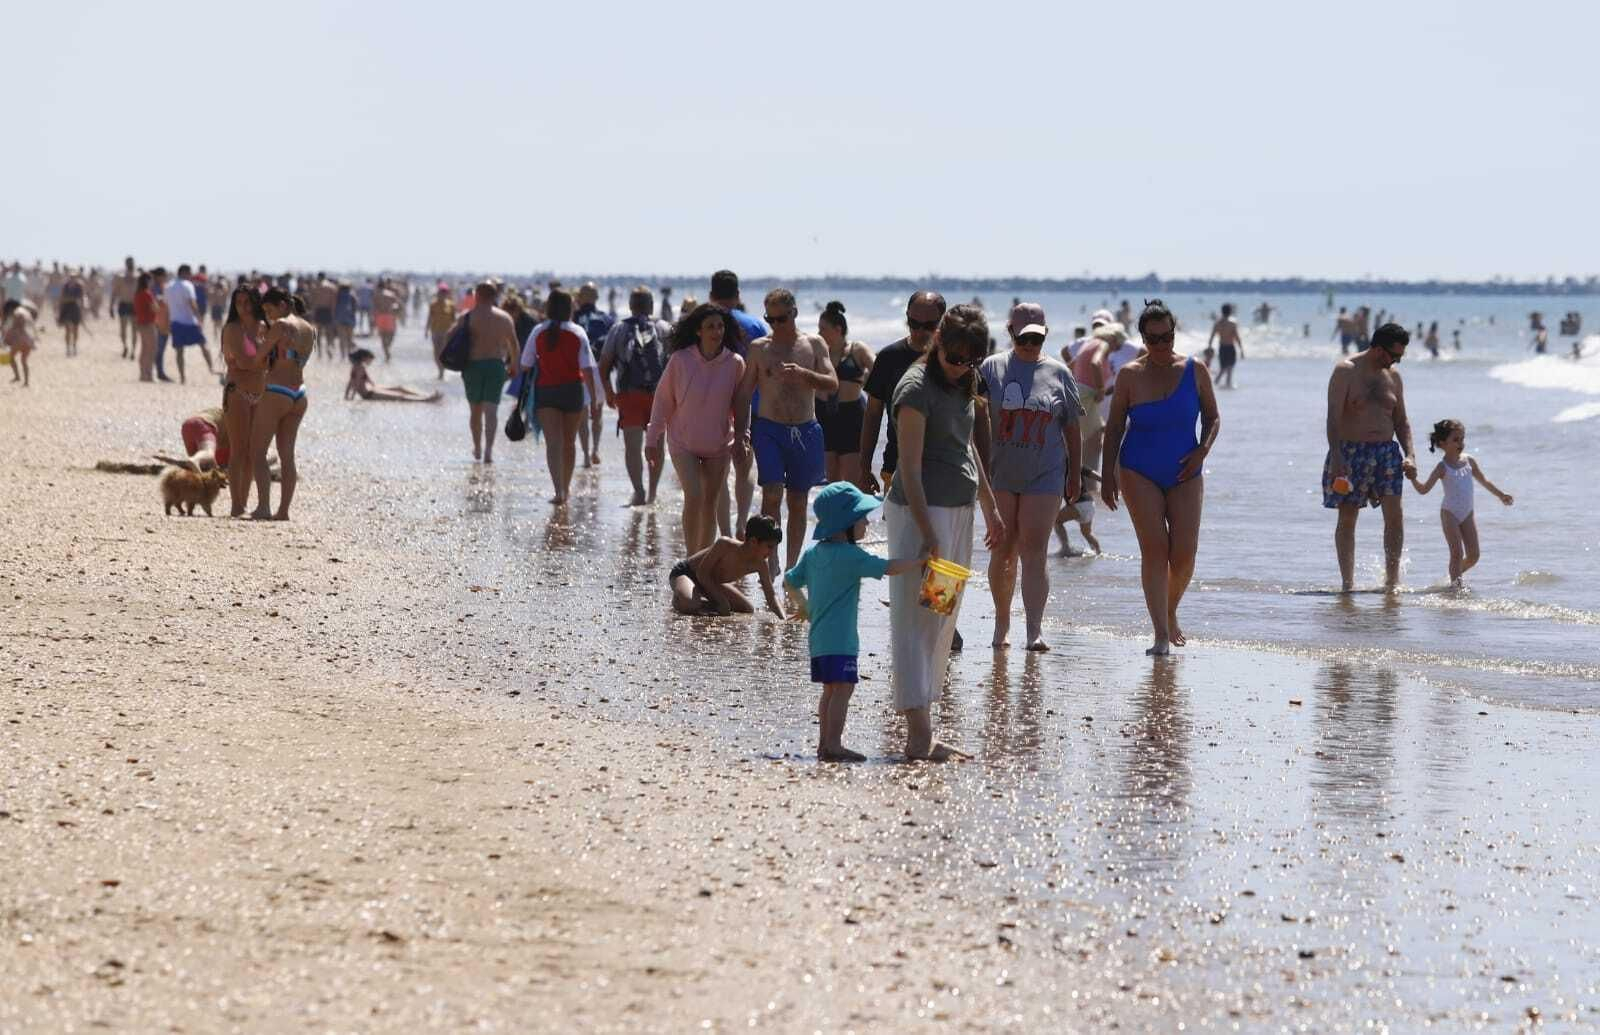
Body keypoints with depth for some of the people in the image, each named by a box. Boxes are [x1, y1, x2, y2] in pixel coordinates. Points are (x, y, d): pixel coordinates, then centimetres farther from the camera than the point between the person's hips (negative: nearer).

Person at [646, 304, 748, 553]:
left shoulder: (735, 363, -6)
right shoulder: (680, 360, -11)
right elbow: (662, 400, -2)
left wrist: (741, 436, -2)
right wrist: (652, 440, 1)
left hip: (718, 445, 2)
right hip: (683, 442, -2)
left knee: (710, 504, 7)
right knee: (694, 497, -17)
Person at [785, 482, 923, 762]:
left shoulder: (813, 553, 11)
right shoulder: (850, 556, -15)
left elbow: (789, 581, 20)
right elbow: (890, 568, -19)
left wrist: (804, 604, 36)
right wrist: (922, 561, -11)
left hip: (818, 637, 9)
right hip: (840, 638, -9)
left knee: (831, 689, 15)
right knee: (842, 687, -9)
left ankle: (825, 741, 18)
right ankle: (833, 743, -13)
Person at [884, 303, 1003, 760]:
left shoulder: (962, 385, 13)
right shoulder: (917, 388, -14)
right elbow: (910, 468, -18)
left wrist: (990, 507, 27)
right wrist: (927, 534, -23)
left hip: (958, 512, 9)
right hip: (921, 512, -9)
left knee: (942, 624, 9)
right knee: (916, 620, -10)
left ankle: (924, 732, 13)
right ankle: (918, 737, -13)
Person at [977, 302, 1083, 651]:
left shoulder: (1058, 373, 5)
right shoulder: (992, 368, 3)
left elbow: (1071, 429, 10)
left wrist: (1075, 475, 9)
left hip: (1044, 475, -1)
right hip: (1000, 474, 1)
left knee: (1034, 552, -8)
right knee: (1003, 551, 7)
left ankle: (1035, 630, -13)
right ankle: (1002, 624, 21)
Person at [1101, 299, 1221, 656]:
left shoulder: (1194, 370, 1)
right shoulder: (1130, 375, -2)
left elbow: (1212, 417, 9)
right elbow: (1114, 427, 3)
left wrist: (1202, 452, -9)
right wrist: (1107, 475, -3)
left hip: (1184, 474, 1)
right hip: (1139, 473, -1)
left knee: (1184, 552, -5)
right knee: (1154, 548, -11)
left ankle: (1170, 614, 24)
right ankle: (1161, 634, -10)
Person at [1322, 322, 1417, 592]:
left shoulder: (1393, 376, 11)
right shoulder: (1346, 371, -7)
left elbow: (1401, 420, 16)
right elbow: (1333, 416, -14)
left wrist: (1409, 455, 2)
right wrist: (1336, 457, -24)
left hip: (1386, 452, 4)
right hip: (1349, 452, -4)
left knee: (1395, 514, -10)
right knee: (1347, 518, 2)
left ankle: (1392, 580, -3)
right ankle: (1347, 583, 9)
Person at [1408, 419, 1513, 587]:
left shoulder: (1469, 461, 3)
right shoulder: (1443, 467, -11)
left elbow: (1483, 481, 19)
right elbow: (1424, 489, -15)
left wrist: (1501, 495, 26)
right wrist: (1414, 479, -34)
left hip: (1467, 513, 5)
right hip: (1450, 513, -5)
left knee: (1473, 555, 4)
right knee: (1457, 553, -11)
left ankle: (1456, 574, 28)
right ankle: (1456, 584, -6)